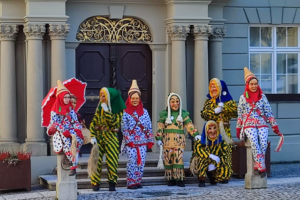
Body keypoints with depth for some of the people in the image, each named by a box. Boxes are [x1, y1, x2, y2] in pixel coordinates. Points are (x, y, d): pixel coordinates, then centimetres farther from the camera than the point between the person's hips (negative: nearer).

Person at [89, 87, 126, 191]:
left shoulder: (118, 111, -4)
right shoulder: (99, 108, 6)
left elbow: (113, 122, -19)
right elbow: (93, 123, 5)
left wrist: (106, 110, -20)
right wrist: (92, 136, -5)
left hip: (111, 138, -2)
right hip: (99, 136, 3)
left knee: (112, 161, -4)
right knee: (96, 160, -5)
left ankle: (112, 183, 7)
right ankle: (95, 183, 2)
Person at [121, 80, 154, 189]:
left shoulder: (144, 112, 10)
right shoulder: (125, 113, 0)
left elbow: (149, 127, 10)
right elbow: (124, 128, -4)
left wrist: (150, 140, 4)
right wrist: (129, 140, -11)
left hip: (142, 142, 3)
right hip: (131, 142, -3)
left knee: (141, 162, 2)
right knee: (132, 162, -8)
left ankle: (138, 181, 10)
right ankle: (131, 182, -4)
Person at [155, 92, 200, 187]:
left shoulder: (183, 114, 9)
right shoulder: (164, 114, 8)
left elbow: (189, 125, 7)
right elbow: (160, 127, 7)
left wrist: (196, 134, -5)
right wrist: (159, 138, 0)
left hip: (179, 140, -1)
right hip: (167, 140, 1)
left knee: (179, 160, -8)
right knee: (168, 160, 1)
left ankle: (179, 179, -4)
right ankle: (171, 179, 8)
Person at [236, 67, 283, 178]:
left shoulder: (262, 96, 11)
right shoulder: (243, 97, 10)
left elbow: (269, 112, 11)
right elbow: (240, 115, 14)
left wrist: (275, 127, 6)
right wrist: (238, 129, 11)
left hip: (262, 124, 1)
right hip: (249, 124, -1)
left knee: (263, 143, -26)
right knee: (254, 143, -29)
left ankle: (257, 167, -20)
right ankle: (262, 167, -30)